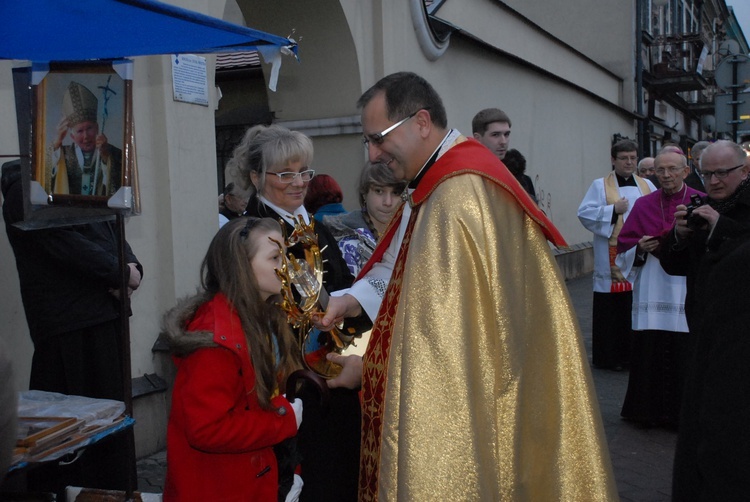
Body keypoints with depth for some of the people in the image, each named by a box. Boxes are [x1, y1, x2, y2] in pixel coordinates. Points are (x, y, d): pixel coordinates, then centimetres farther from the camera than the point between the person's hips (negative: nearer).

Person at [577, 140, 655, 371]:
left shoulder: (647, 186, 15)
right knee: (612, 308, -2)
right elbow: (584, 213, -7)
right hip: (612, 261, -4)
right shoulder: (600, 185, 3)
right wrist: (613, 210, -13)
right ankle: (609, 356, 7)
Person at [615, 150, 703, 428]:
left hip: (688, 288, -1)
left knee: (685, 352, -4)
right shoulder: (643, 205, 12)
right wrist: (641, 247, -8)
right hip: (652, 289, 2)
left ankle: (682, 413, 10)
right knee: (649, 351, -1)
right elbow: (624, 244, 12)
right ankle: (649, 411, 13)